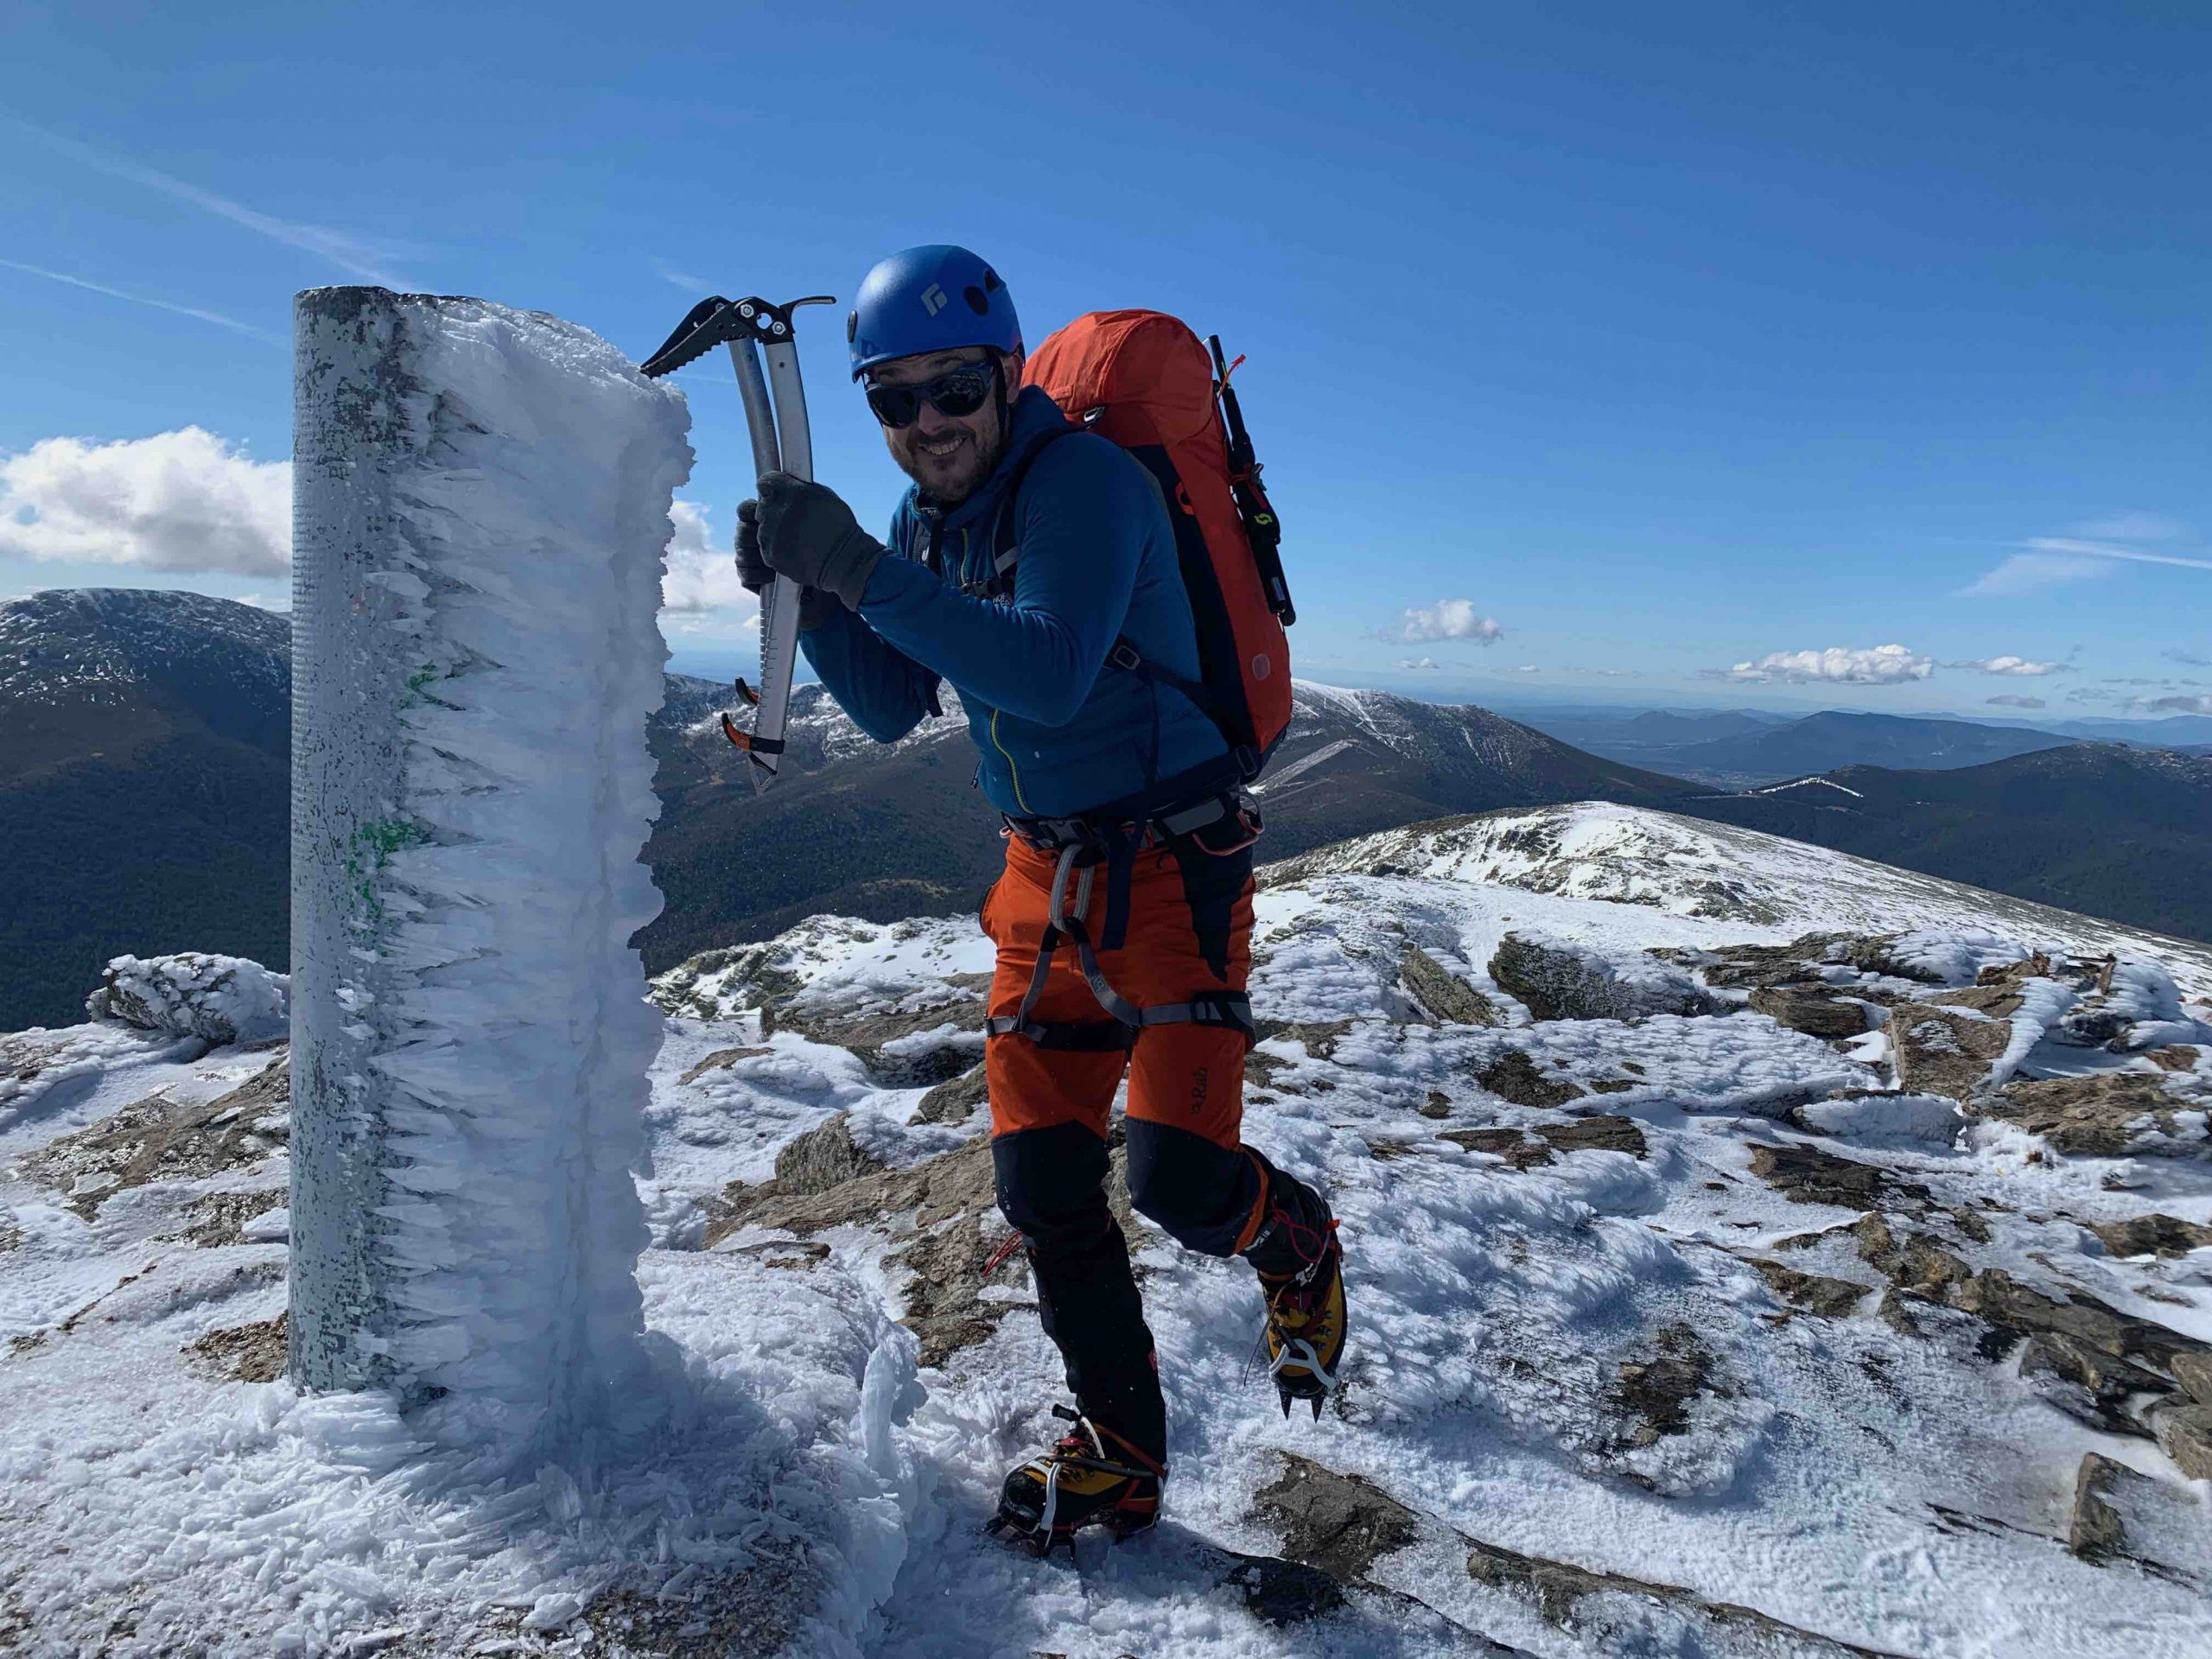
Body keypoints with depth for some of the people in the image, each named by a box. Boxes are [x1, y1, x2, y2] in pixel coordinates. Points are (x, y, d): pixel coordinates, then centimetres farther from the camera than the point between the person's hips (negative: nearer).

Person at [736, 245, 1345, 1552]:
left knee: (1177, 1172, -12)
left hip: (1173, 865, -7)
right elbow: (891, 709, 9)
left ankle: (1298, 1246, 26)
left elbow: (1050, 672, -31)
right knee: (1043, 1182, 6)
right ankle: (1121, 1454, 25)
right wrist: (807, 593, -6)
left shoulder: (1085, 480, -16)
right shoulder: (928, 521, 8)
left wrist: (863, 570, -32)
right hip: (1045, 873, 7)